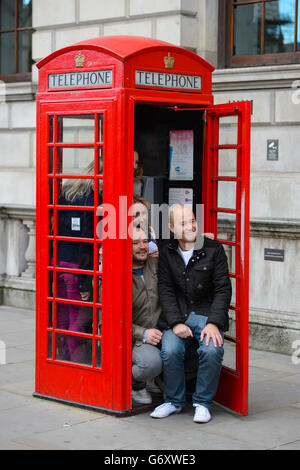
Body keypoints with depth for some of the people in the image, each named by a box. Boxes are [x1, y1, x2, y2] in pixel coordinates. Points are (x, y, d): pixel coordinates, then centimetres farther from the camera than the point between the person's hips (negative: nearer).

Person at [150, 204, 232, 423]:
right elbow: (165, 290, 1)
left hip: (206, 313, -1)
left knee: (212, 350, -29)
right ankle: (174, 401, 0)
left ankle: (203, 403, -6)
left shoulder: (214, 249, 0)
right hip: (177, 314, 1)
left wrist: (213, 323, -15)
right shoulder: (166, 253, 6)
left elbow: (223, 289, -2)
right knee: (170, 351, -26)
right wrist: (176, 323, -14)